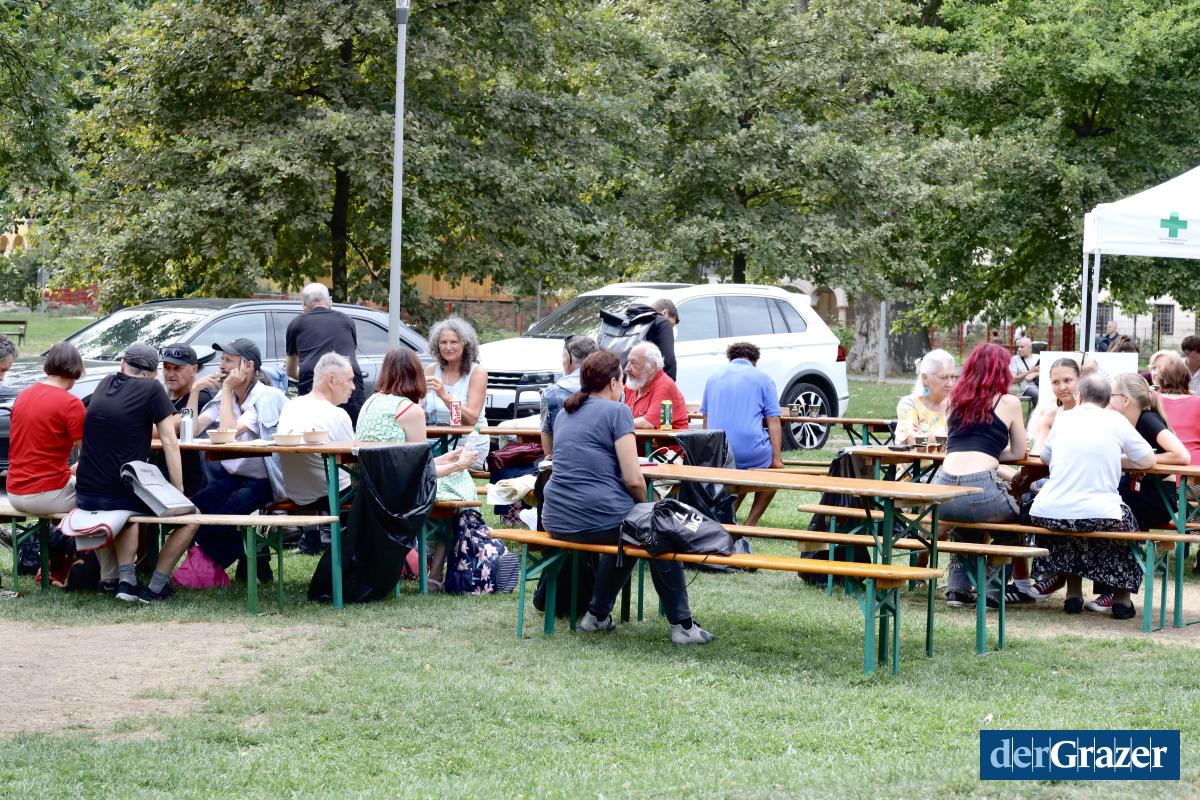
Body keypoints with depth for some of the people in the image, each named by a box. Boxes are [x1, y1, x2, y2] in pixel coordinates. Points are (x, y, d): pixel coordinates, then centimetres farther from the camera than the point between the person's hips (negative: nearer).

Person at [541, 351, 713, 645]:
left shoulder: (565, 413, 15)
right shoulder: (616, 411, -7)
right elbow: (633, 479, -12)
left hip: (557, 521, 7)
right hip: (599, 518, -7)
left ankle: (597, 615, 35)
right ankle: (682, 625, 17)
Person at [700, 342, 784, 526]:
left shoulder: (713, 377, 17)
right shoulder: (762, 378, 5)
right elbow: (773, 422, -2)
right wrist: (777, 459, -2)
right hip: (751, 451, -4)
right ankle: (750, 523, 14)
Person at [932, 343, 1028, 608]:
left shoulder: (957, 400, 20)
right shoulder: (1008, 403, 8)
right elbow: (1018, 453, 17)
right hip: (980, 490, -5)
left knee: (966, 522, 37)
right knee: (1014, 515, 27)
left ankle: (957, 587, 27)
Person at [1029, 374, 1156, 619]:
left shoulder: (1064, 421, 10)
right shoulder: (1116, 422, 3)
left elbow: (1045, 457, 26)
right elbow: (1147, 460, 10)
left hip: (1048, 515, 2)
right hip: (1098, 515, -2)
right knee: (1126, 520, 30)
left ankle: (1073, 593, 37)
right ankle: (1121, 597, 27)